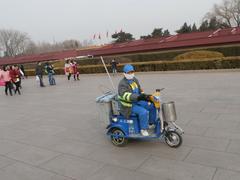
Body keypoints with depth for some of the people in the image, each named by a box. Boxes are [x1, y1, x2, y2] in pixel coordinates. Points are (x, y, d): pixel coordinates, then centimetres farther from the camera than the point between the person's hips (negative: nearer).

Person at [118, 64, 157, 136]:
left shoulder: (135, 80, 8)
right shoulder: (122, 84, -20)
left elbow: (140, 90, 21)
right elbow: (125, 95, -38)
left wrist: (145, 96, 4)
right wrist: (138, 97, -49)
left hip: (137, 101, 8)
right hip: (129, 106, -8)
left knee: (152, 106, 2)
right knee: (144, 112, -28)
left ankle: (152, 123, 21)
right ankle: (143, 129, -9)